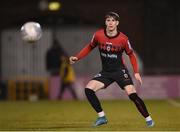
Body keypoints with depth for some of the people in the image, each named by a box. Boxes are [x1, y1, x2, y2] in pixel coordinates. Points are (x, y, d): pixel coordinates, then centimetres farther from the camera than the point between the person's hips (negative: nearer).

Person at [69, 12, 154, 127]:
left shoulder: (123, 39, -13)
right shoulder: (98, 35, -8)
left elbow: (131, 55, 1)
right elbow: (90, 47, 10)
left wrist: (136, 72, -6)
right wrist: (77, 57, 0)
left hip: (120, 71, -3)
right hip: (105, 72, 4)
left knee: (132, 94, -18)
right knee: (88, 89, -13)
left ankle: (148, 119, -2)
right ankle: (102, 117, -1)